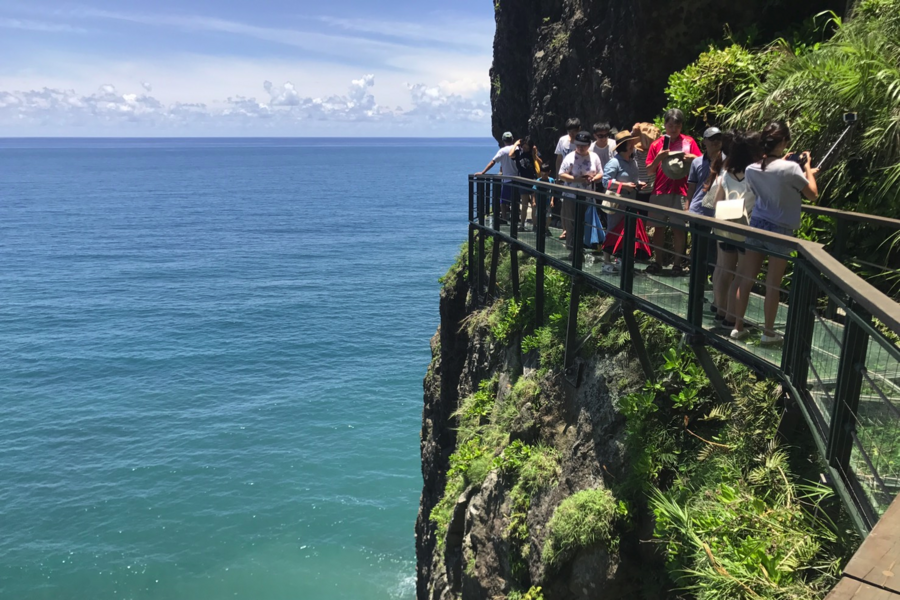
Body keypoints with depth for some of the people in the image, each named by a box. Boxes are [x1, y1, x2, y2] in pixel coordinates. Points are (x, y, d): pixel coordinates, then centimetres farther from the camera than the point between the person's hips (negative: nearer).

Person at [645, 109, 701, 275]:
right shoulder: (656, 144, 8)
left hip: (680, 192, -2)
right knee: (658, 227, 5)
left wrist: (691, 157, -14)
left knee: (678, 228, -1)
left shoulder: (689, 142, 5)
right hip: (660, 191, 2)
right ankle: (658, 262, 13)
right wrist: (659, 157, -11)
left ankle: (677, 263, 5)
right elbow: (649, 169, 7)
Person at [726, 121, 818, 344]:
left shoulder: (751, 169, -2)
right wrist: (808, 168, 7)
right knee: (773, 284, 5)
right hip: (780, 230, -5)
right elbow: (813, 194, -4)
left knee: (746, 279, 9)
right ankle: (768, 332, 15)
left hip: (757, 225, 5)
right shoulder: (791, 168, -18)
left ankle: (738, 327, 17)